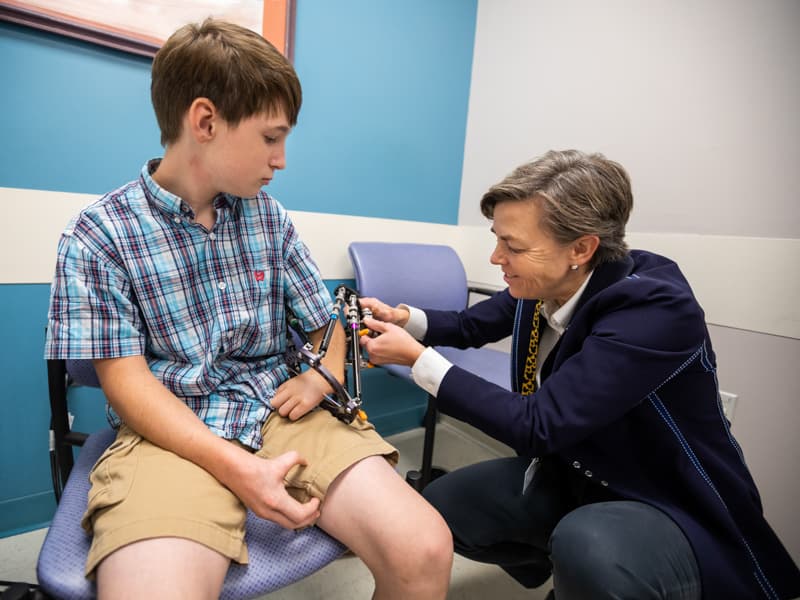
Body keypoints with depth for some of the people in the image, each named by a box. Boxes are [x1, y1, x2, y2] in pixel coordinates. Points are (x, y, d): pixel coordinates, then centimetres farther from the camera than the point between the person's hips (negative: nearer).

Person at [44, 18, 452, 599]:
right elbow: (126, 379, -8)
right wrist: (237, 467, -20)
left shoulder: (270, 217, 9)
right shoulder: (97, 236, -3)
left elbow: (324, 318, 15)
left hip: (283, 413, 3)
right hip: (175, 431, -2)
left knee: (426, 551, -16)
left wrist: (324, 375, -7)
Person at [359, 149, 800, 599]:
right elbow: (471, 326, 10)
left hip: (671, 508, -6)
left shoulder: (656, 309, -30)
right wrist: (404, 317, -8)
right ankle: (544, 564, 27)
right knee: (436, 508, 1)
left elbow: (538, 426, -33)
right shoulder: (543, 286, -9)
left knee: (586, 552, -38)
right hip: (569, 475, 7)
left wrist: (416, 357, -27)